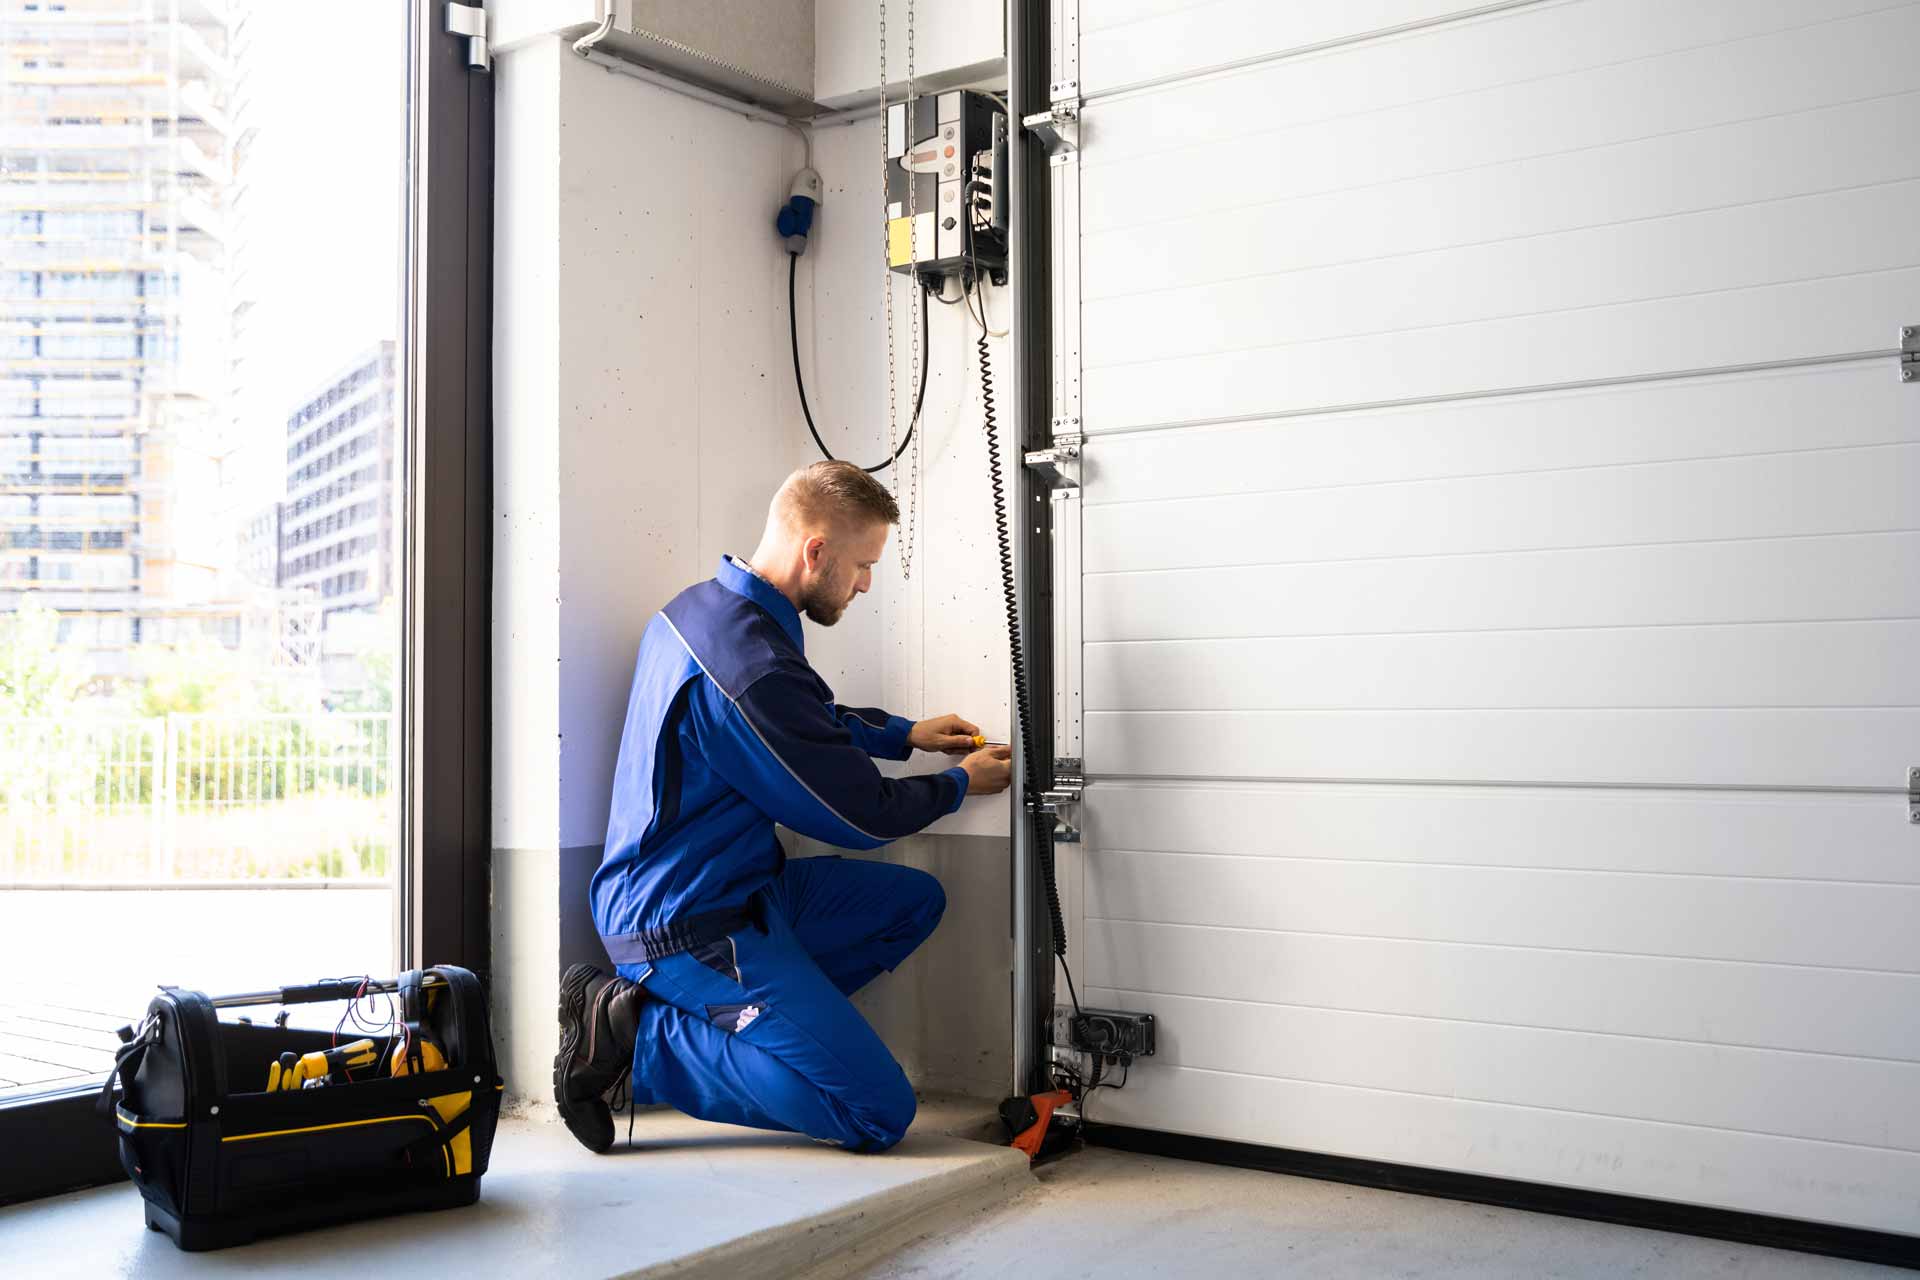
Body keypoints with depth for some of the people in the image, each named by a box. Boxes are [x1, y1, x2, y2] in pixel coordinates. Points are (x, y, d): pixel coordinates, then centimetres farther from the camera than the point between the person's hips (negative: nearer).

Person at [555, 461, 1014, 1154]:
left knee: (915, 900, 17)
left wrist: (905, 734, 20)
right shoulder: (753, 667, -26)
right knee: (880, 1112, -11)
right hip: (691, 925, -10)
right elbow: (861, 815, -13)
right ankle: (639, 1036, -6)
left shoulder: (700, 607, 6)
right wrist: (962, 783, 5)